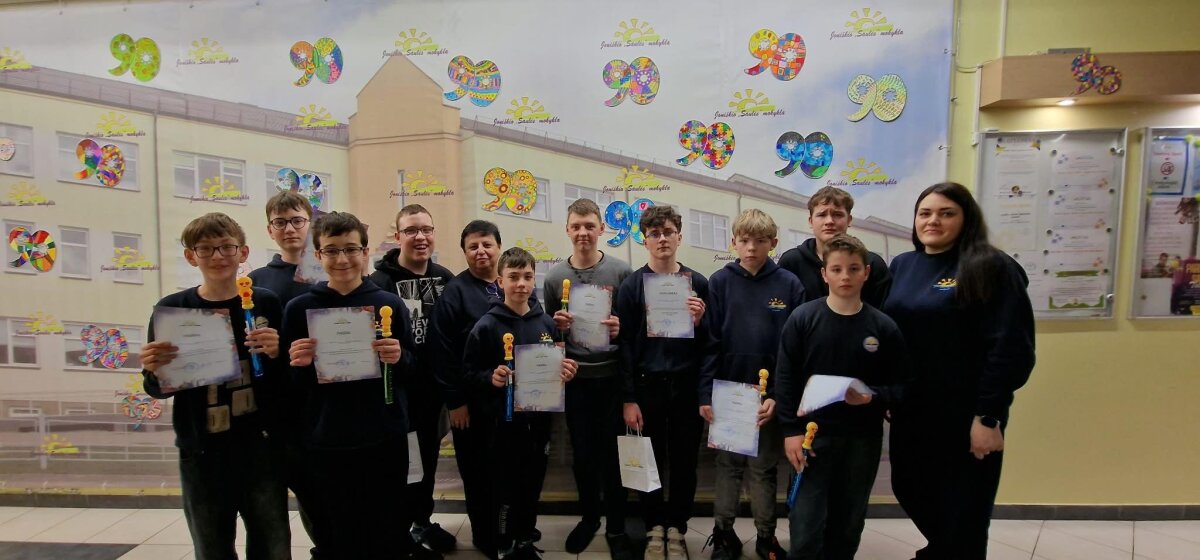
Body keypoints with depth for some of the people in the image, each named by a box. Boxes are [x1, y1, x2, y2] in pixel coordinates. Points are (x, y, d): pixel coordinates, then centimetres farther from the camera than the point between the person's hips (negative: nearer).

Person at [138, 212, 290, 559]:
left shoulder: (265, 303, -2)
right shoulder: (172, 309, -2)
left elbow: (290, 378, 4)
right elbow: (159, 390, 8)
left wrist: (277, 354, -16)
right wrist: (152, 370, -13)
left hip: (261, 448, 0)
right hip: (202, 453, 0)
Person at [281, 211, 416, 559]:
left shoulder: (389, 304, 1)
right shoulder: (300, 308, 0)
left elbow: (412, 369, 6)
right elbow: (287, 386, 5)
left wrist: (398, 358, -14)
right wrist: (298, 365, -16)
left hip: (385, 439, 0)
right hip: (325, 444, 0)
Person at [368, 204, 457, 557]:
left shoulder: (446, 279, 2)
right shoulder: (381, 281, -13)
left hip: (434, 387, 5)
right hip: (398, 388, -5)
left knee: (429, 456, 19)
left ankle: (422, 521, 37)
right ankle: (401, 531, 27)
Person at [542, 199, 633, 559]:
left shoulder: (621, 272, -4)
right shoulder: (555, 277, 2)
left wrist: (622, 328, -19)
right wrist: (556, 326, -10)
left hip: (612, 376, -2)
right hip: (575, 378, 2)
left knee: (612, 452, 7)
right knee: (582, 452, 12)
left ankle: (616, 527, 24)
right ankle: (588, 516, 33)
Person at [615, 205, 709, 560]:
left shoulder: (697, 282, 3)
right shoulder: (631, 285, -2)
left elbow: (707, 343, 5)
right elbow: (625, 344, -4)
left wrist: (698, 322, -16)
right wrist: (628, 398, -7)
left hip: (687, 385, 1)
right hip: (647, 384, -1)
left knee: (684, 460, 9)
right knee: (651, 460, 8)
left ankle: (677, 529, 25)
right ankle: (654, 529, 25)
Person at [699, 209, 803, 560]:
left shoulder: (789, 285, -4)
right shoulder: (720, 282, -3)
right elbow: (710, 342, -4)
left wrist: (780, 396, -12)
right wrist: (705, 394, -8)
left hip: (770, 394, 0)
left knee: (764, 468, 13)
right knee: (728, 466, 13)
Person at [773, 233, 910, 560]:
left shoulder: (884, 327, -2)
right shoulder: (802, 319, -6)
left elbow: (901, 384, 3)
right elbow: (786, 379, -5)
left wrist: (873, 398, -17)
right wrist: (791, 430, -10)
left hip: (863, 438, 2)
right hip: (814, 434, -2)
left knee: (849, 524, 15)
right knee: (806, 528, -1)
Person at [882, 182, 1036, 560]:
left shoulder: (992, 268, -11)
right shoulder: (902, 266, 7)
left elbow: (1010, 349, -16)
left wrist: (988, 417, -18)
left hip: (967, 415, -6)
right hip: (911, 411, 6)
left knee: (963, 510, 7)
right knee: (910, 491, 20)